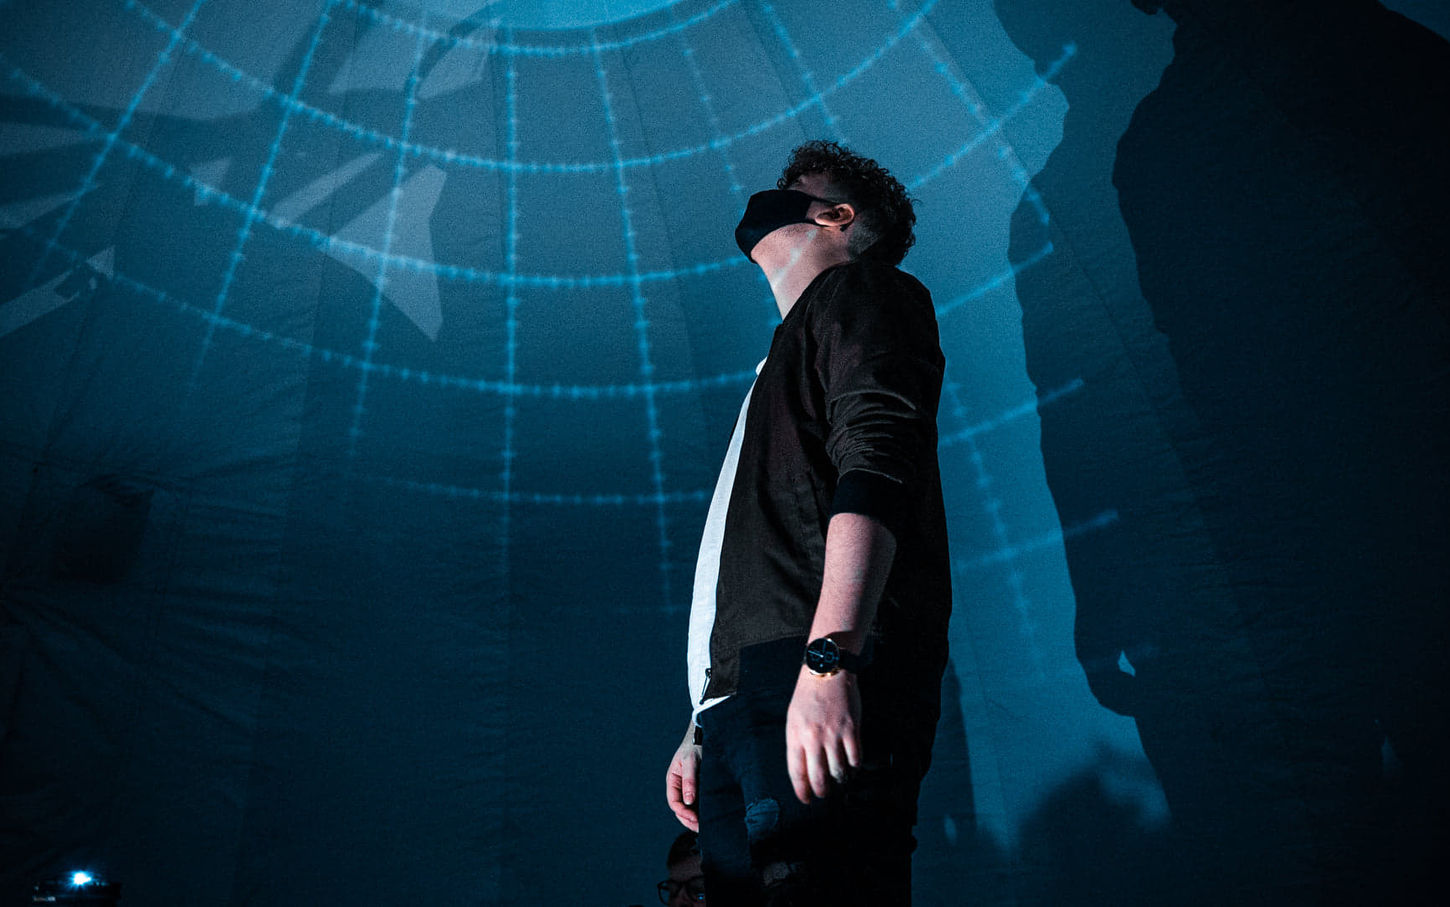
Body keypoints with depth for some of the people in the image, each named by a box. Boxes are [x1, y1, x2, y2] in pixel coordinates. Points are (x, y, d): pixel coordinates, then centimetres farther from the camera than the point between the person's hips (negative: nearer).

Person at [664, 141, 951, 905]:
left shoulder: (865, 291, 8)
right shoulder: (790, 357, 33)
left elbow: (874, 467, -13)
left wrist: (828, 659, -26)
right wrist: (704, 727, 25)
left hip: (824, 692, -8)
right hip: (742, 704, 9)